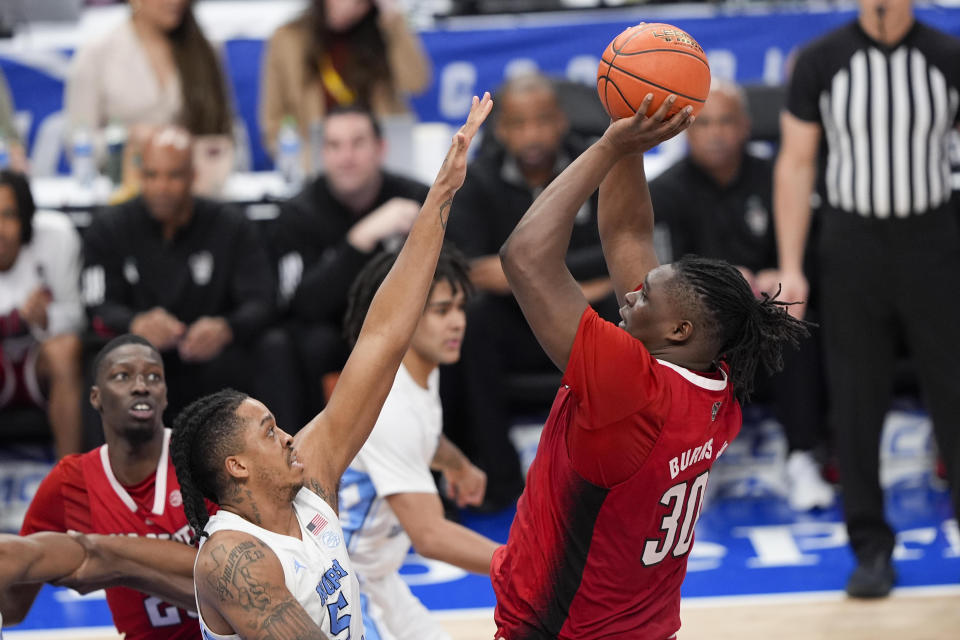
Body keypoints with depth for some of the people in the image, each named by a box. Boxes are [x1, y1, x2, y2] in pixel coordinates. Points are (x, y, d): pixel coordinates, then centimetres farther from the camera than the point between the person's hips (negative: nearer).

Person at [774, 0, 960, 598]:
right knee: (857, 402, 3)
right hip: (852, 245, 0)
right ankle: (872, 549, 13)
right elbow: (796, 164, 2)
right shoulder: (821, 61, -2)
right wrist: (791, 269, -2)